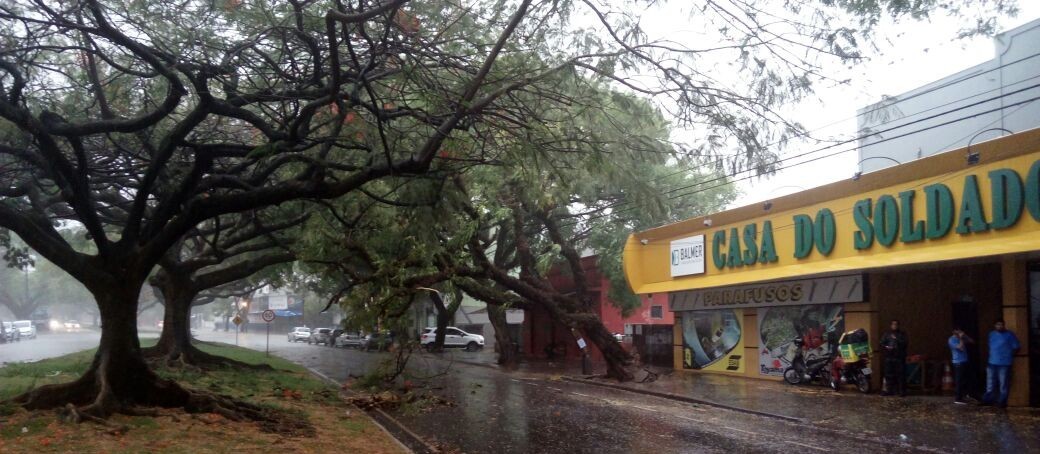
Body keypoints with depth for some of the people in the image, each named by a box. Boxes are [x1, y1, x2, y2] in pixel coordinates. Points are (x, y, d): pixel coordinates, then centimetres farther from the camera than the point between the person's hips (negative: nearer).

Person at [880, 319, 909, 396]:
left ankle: (902, 391, -4)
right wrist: (886, 347, -8)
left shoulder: (902, 334, 8)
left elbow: (905, 343, -5)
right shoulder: (887, 334, 15)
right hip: (889, 357, 3)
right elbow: (882, 344, 11)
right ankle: (890, 390, 12)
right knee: (889, 374, 3)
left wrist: (896, 339, -13)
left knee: (901, 374, -8)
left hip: (899, 357, -3)